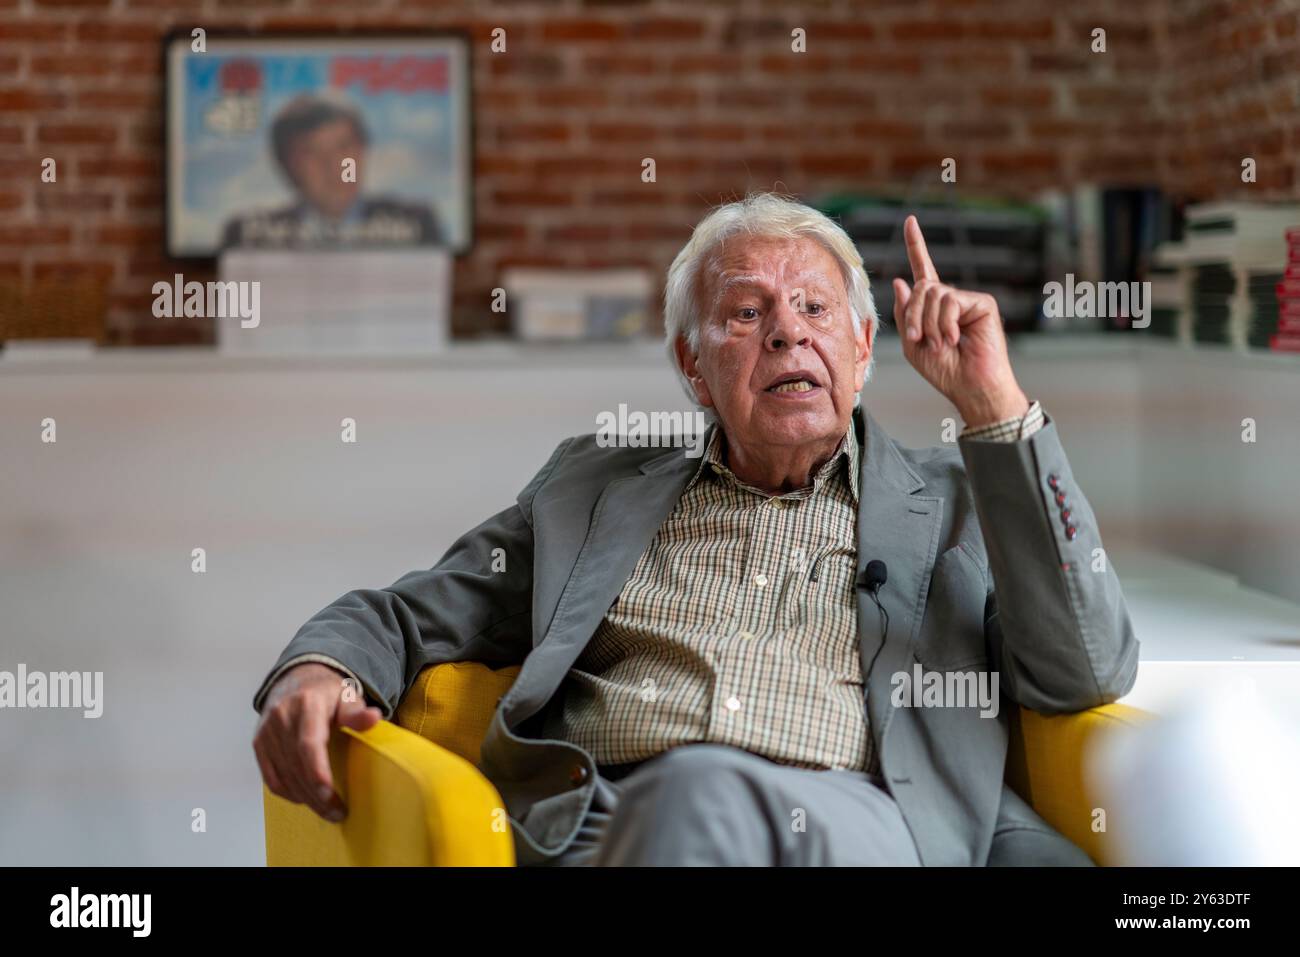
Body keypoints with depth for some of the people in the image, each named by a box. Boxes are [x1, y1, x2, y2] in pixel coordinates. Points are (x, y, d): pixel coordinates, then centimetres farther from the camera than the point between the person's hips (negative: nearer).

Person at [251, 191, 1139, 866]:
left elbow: (1088, 674, 6)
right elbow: (409, 616, 30)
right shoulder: (593, 489, 28)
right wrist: (319, 670, 3)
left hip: (856, 828, -1)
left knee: (706, 796, -38)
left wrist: (995, 407, 4)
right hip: (597, 824, 1)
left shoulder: (954, 502, 21)